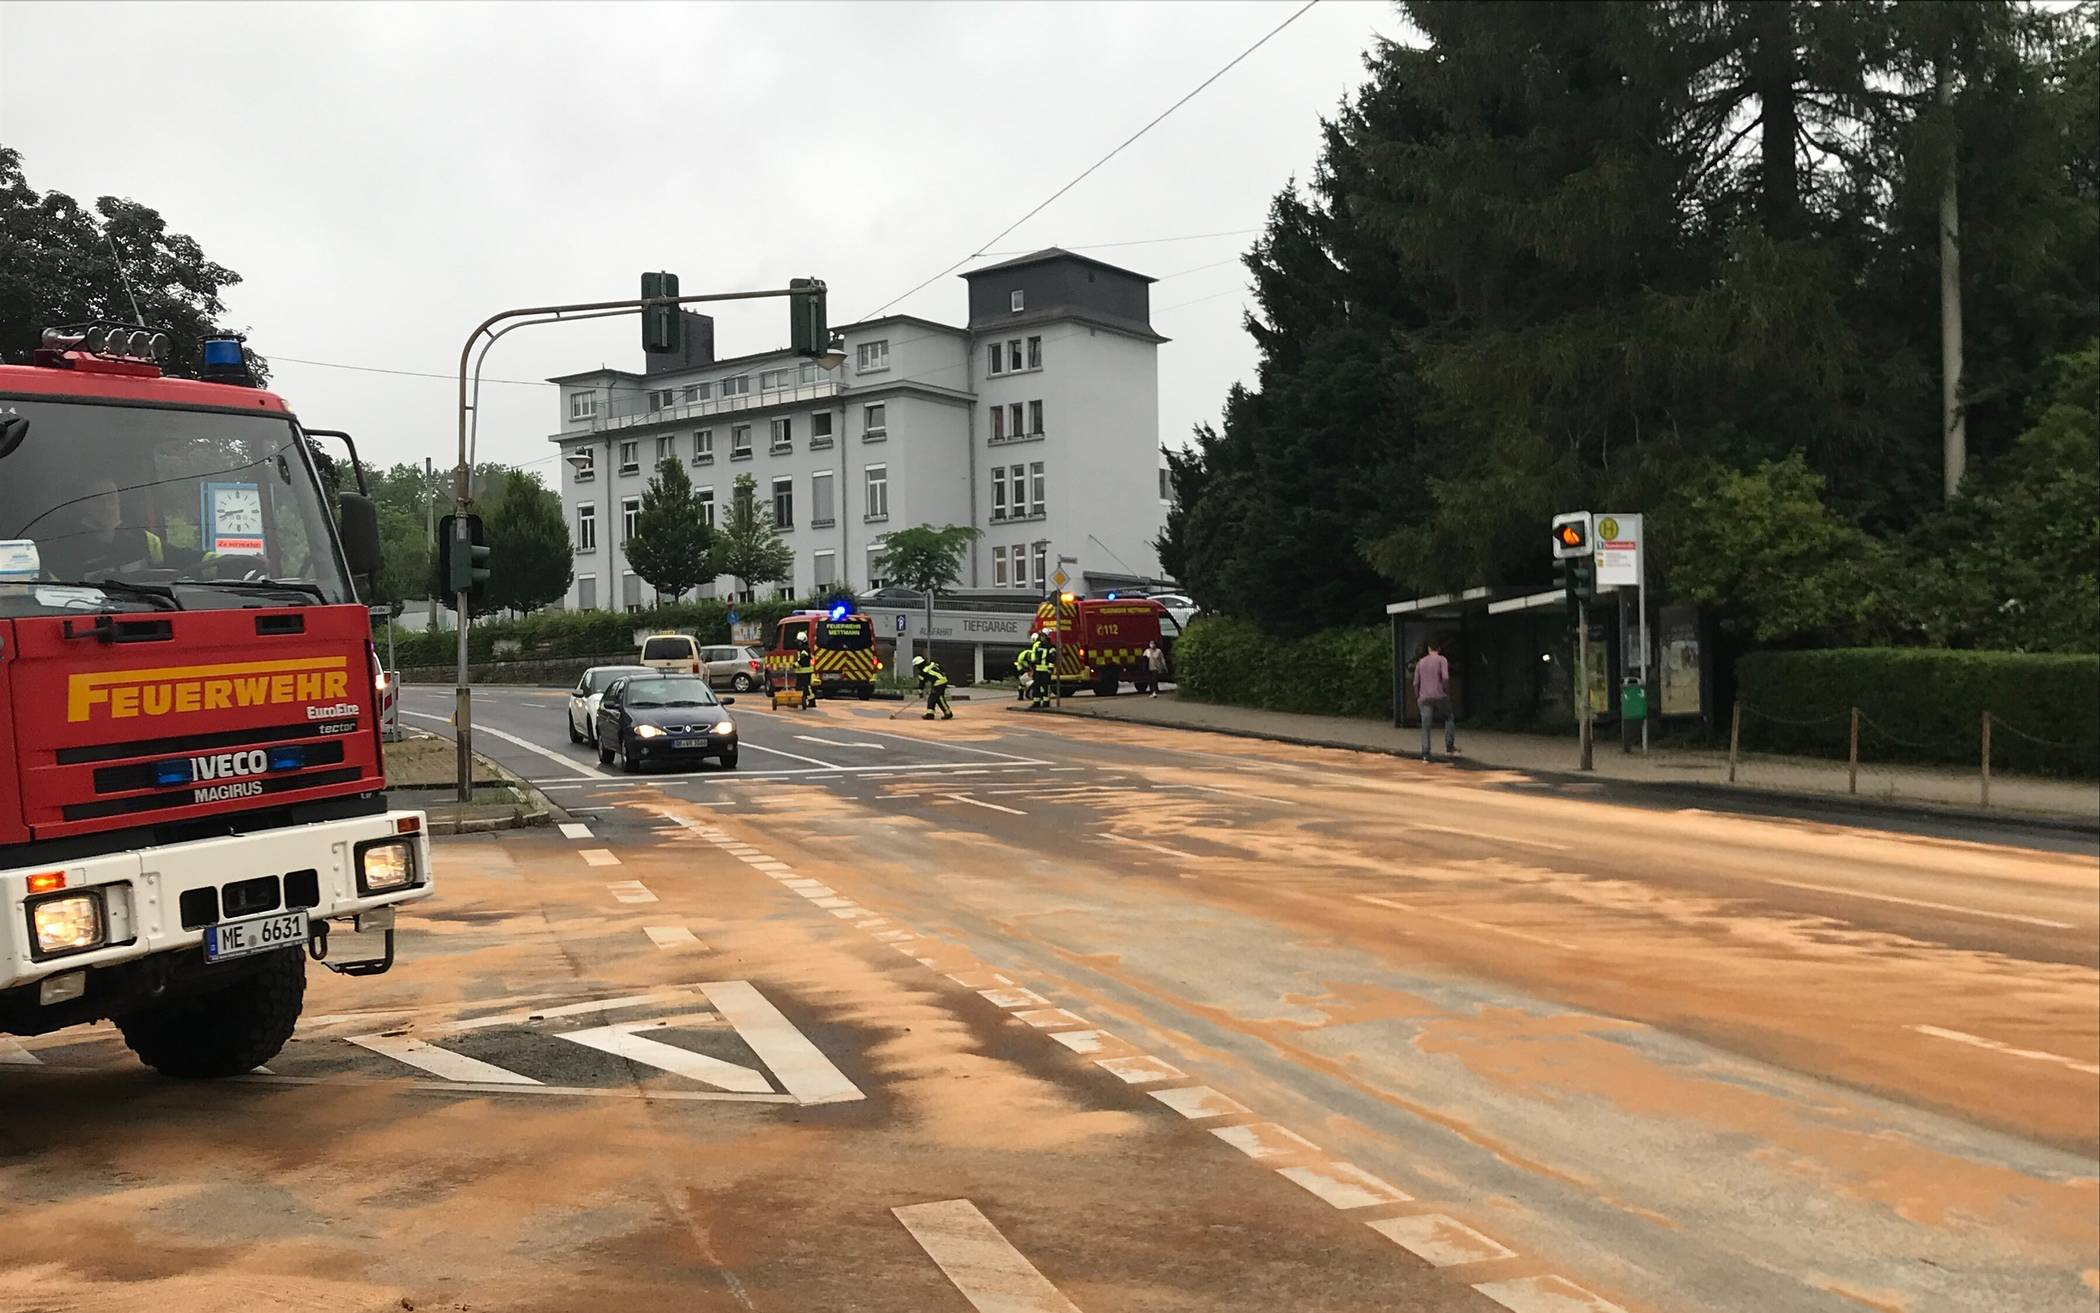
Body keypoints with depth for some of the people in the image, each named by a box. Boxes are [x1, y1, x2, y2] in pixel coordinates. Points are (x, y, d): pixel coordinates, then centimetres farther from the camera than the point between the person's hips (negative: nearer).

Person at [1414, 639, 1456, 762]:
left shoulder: (1420, 662, 14)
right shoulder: (1441, 660, 1)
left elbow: (1416, 682, 11)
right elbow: (1445, 677, -12)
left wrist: (1417, 697, 20)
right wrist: (1447, 692, -1)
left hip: (1424, 698, 3)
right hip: (1440, 696, -3)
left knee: (1425, 727, 1)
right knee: (1449, 719, 18)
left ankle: (1425, 754, -7)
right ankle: (1449, 748, 12)